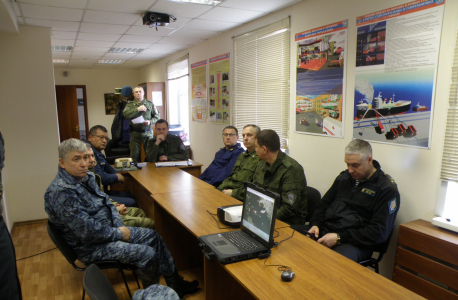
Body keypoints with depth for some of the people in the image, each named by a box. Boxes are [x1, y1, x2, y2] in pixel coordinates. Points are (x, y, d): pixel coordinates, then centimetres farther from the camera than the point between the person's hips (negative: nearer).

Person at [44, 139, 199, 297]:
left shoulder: (85, 177, 3)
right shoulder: (60, 192, -27)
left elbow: (106, 201, 12)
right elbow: (87, 231, -29)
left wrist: (120, 226, -2)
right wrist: (119, 234, -16)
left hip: (110, 229, 10)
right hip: (91, 247, -9)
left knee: (153, 236, 7)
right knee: (147, 253, -19)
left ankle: (175, 284, 17)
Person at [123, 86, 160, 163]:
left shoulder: (150, 103, 11)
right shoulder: (130, 105, 10)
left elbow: (157, 116, 8)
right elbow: (126, 115, -9)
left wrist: (150, 121, -10)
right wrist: (137, 109, -13)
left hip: (148, 133, 0)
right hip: (135, 133, 0)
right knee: (135, 155, -1)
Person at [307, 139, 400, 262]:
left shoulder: (387, 188, -3)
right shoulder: (344, 177, 16)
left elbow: (379, 232, -10)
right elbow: (323, 205, 24)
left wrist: (339, 238, -16)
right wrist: (315, 224, 2)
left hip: (355, 243, -5)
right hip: (325, 231, 6)